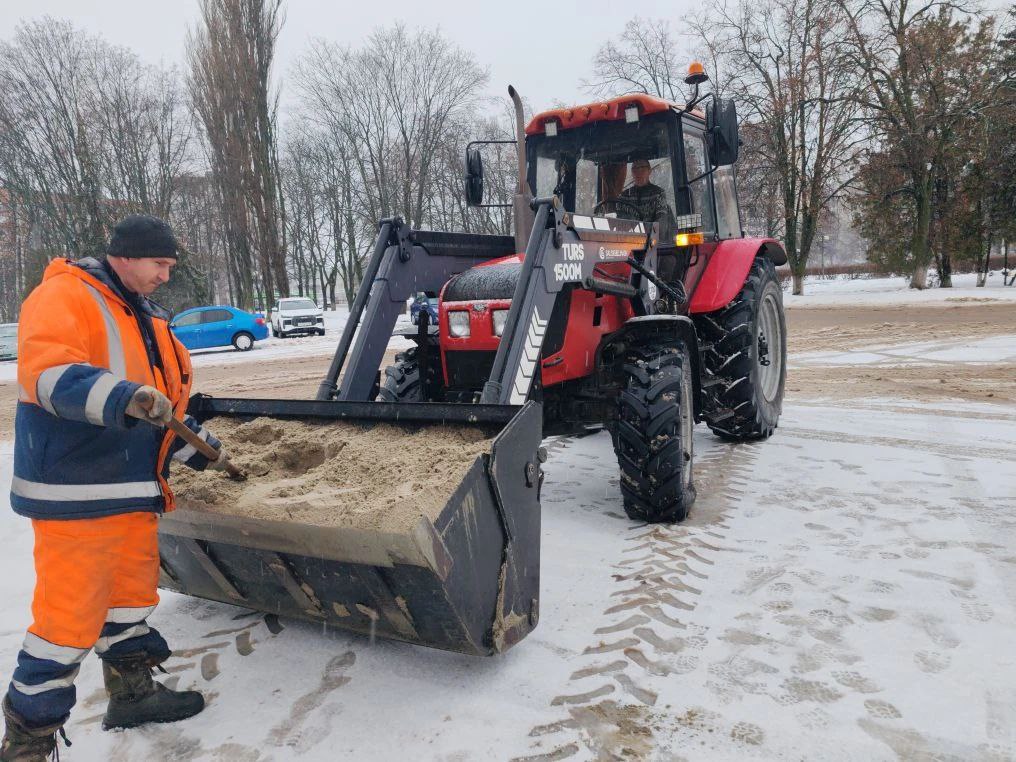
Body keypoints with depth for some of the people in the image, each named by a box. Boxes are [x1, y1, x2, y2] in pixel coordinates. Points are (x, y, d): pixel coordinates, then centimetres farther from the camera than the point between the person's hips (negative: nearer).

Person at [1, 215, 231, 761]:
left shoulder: (145, 320, 18)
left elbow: (163, 401, 25)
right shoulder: (63, 297, -10)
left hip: (133, 490, 9)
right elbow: (48, 372, -26)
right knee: (69, 613, -4)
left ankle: (132, 690, 38)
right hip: (74, 493, -9)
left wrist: (201, 449, 21)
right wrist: (123, 397, -38)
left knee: (132, 592, 20)